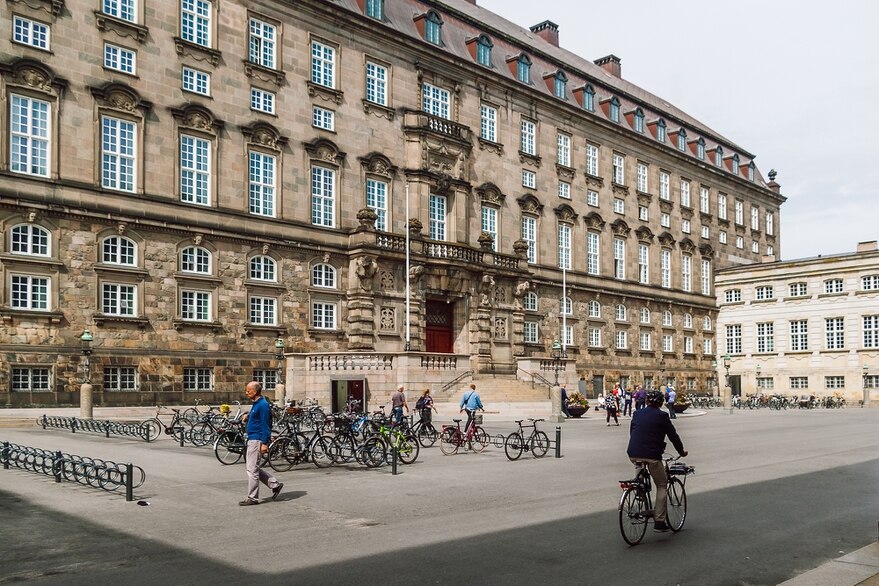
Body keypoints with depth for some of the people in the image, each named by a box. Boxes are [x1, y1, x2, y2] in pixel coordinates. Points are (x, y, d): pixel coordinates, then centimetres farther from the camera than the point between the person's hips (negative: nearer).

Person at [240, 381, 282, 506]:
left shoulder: (263, 405, -16)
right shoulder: (256, 404, 15)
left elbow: (265, 424, -19)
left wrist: (264, 443, -22)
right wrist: (248, 417, 6)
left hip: (257, 440, -11)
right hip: (251, 439, 11)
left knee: (252, 468, -5)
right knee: (252, 467, 14)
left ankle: (252, 498, 4)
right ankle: (275, 484, 20)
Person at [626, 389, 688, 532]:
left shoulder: (637, 413, 14)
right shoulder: (662, 416, 1)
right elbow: (673, 435, 5)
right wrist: (682, 452, 21)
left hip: (633, 454, 4)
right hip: (651, 455, -4)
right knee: (661, 486, 8)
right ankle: (659, 521, 1)